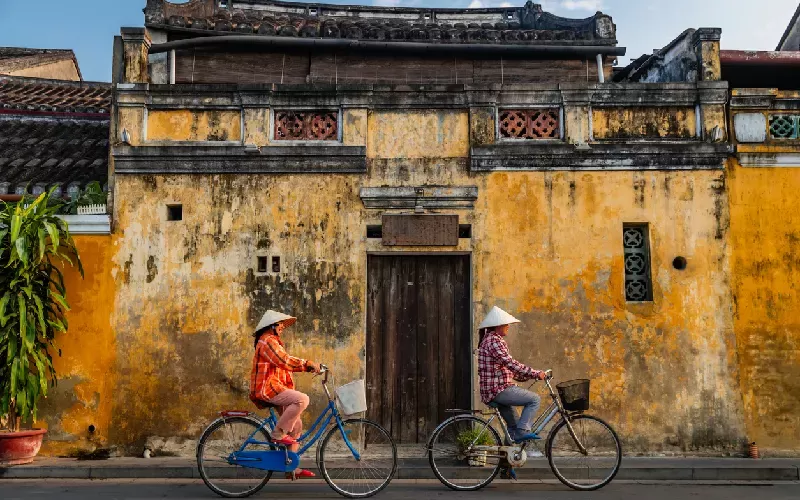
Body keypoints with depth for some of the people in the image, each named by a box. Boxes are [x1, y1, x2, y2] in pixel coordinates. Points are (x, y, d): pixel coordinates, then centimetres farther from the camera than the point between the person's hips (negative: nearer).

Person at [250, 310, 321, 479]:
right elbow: (284, 361, -22)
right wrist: (307, 363, -19)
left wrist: (309, 367, 7)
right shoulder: (267, 341, -9)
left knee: (296, 425, 7)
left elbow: (285, 363, 18)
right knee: (302, 399, -29)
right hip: (268, 388, -10)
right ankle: (278, 433, -18)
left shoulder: (272, 341, 25)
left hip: (274, 388, 11)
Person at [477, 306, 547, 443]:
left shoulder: (488, 339, 19)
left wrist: (528, 376, 17)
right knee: (534, 399, -13)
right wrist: (535, 373, -21)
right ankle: (522, 431, -13)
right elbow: (510, 363, -23)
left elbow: (506, 368, 22)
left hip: (490, 392, 11)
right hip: (499, 390, -11)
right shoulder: (494, 341, -14)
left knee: (513, 427, 20)